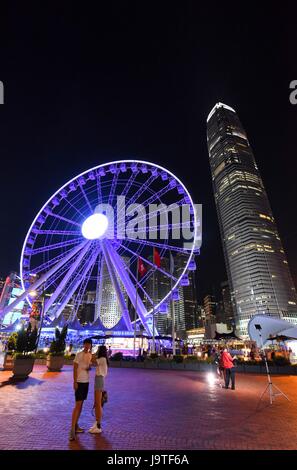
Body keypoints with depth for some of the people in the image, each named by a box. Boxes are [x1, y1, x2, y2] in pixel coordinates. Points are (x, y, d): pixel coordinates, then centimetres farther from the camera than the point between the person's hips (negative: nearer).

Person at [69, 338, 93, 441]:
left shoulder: (90, 355, 6)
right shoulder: (79, 355, -14)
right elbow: (75, 369, -13)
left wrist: (89, 368, -7)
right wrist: (75, 382, -16)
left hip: (86, 382, 7)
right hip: (79, 382, -7)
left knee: (81, 404, 14)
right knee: (77, 405, -8)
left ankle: (76, 425, 26)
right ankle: (72, 429, -2)